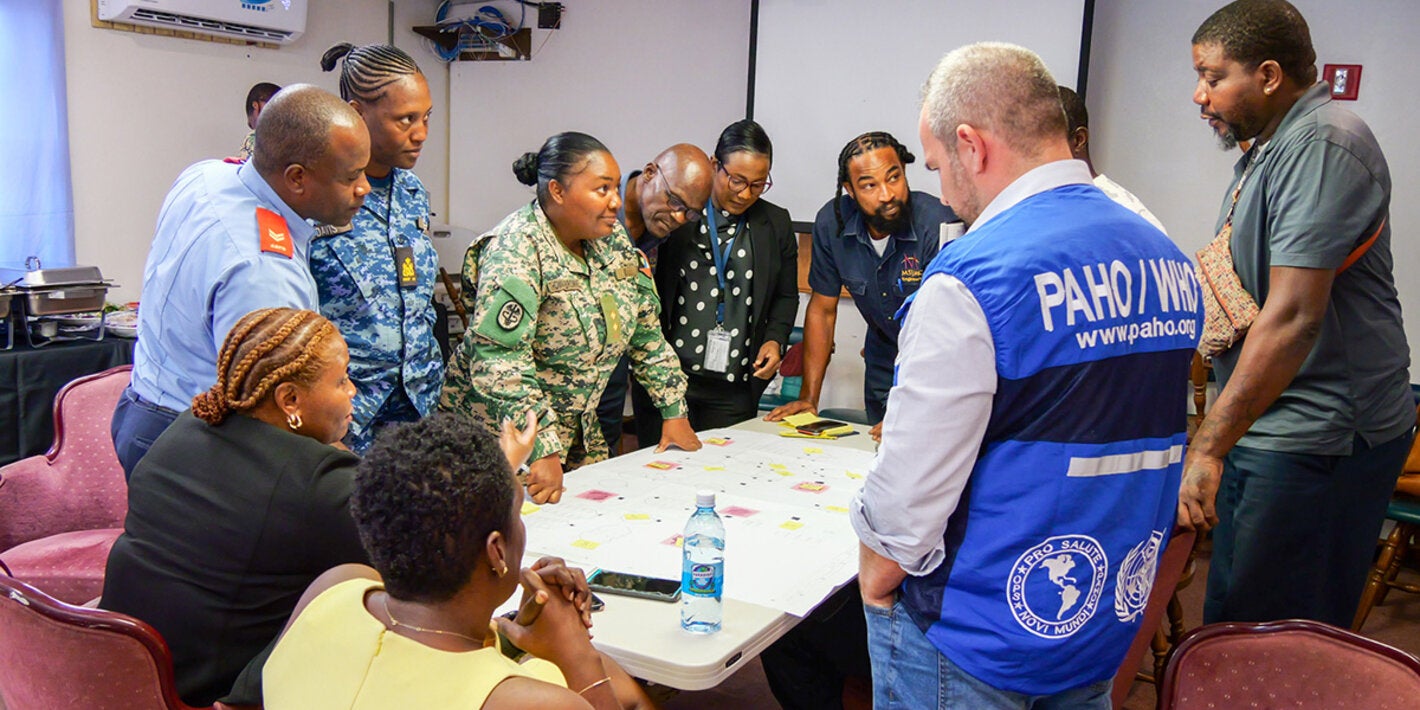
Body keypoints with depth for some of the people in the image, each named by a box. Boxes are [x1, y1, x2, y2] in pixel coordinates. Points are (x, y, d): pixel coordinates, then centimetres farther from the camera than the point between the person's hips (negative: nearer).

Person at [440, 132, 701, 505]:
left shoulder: (612, 239, 1)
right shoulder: (517, 250, -21)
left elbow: (647, 329, 8)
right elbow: (499, 360, -29)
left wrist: (674, 413, 5)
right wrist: (543, 452, -33)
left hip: (578, 428, 7)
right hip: (502, 432, -7)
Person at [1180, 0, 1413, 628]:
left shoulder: (1323, 145, -17)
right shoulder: (1266, 151, 16)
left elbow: (1294, 316, -25)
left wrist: (1208, 446, -25)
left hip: (1318, 436, -10)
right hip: (1261, 427, 10)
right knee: (1227, 625, 16)